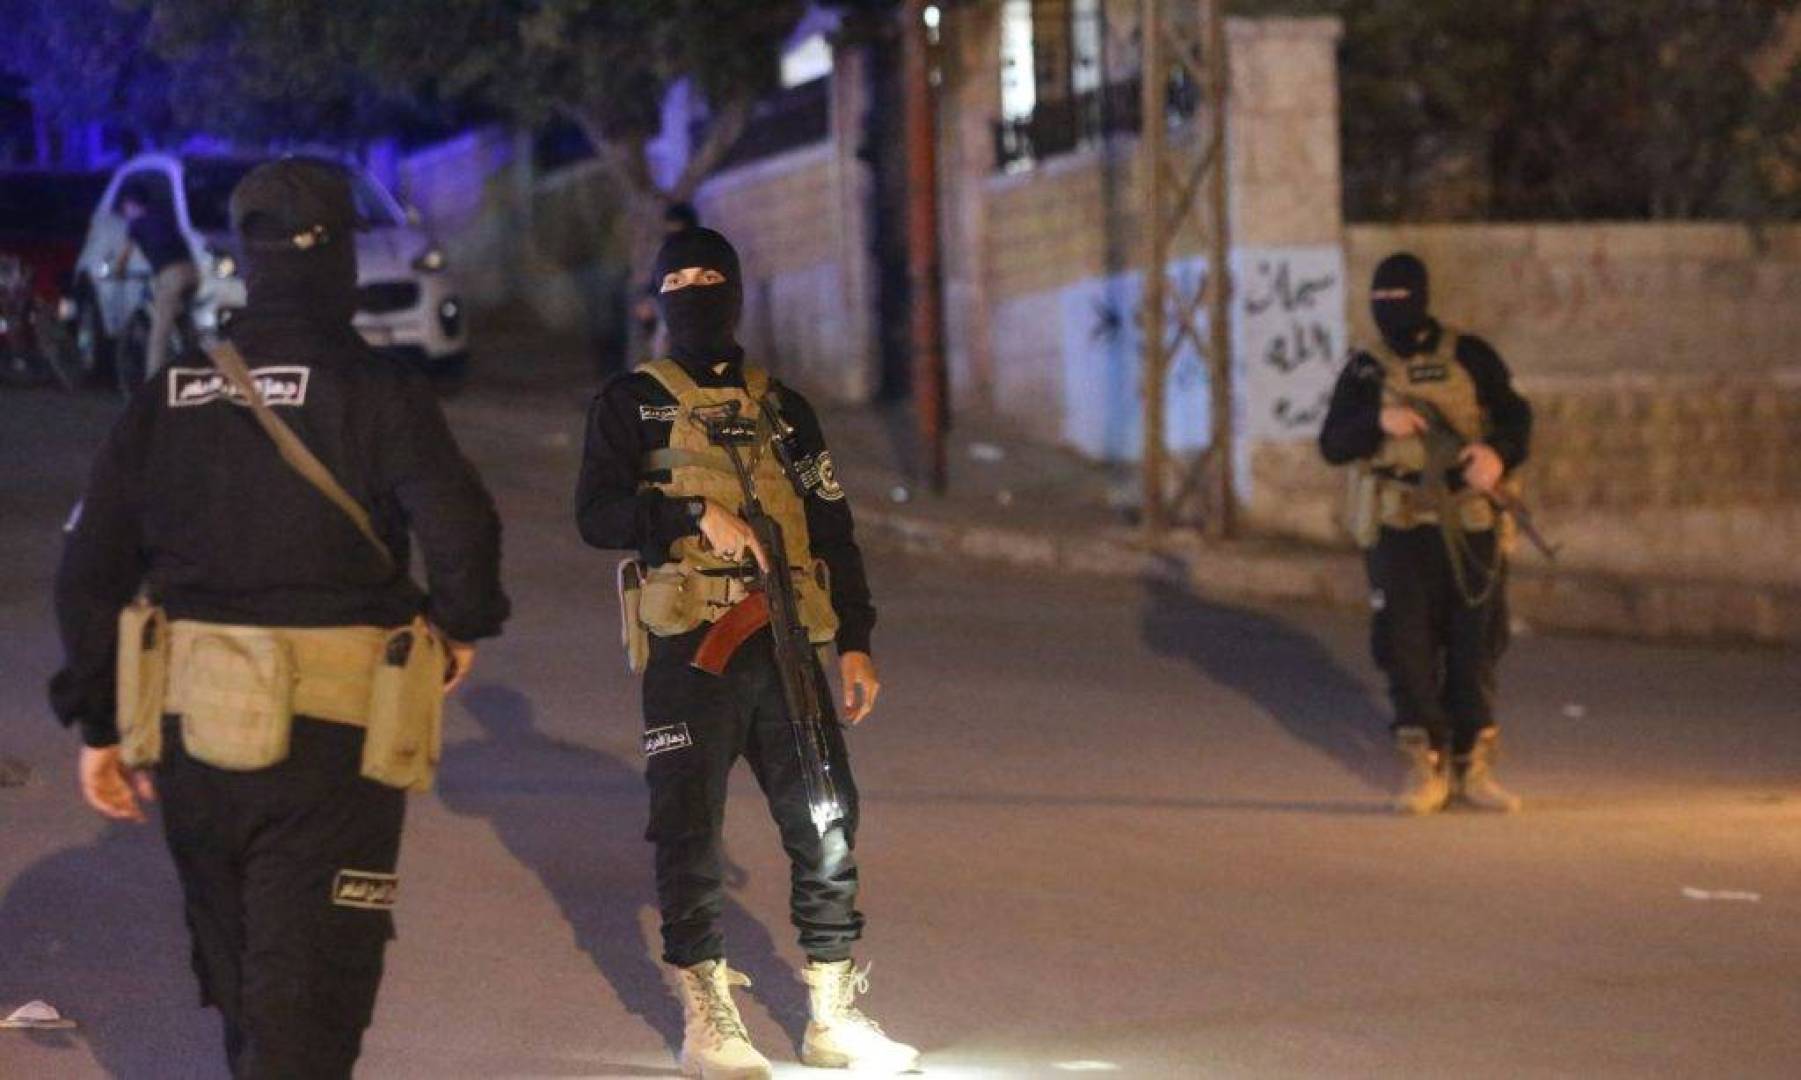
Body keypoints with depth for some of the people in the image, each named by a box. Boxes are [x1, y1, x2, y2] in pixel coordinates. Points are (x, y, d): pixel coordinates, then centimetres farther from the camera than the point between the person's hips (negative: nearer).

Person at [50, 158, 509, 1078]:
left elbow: (89, 571, 6)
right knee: (304, 1002, -2)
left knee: (236, 977, 22)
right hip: (329, 745, -5)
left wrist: (99, 725, 13)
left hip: (189, 737, 5)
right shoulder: (374, 392, -8)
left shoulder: (166, 400, 6)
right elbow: (460, 526, -21)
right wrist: (459, 626, 0)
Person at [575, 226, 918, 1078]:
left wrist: (855, 641, 10)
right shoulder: (632, 403, 7)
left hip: (786, 648, 3)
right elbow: (596, 515, -4)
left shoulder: (783, 409, 18)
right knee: (690, 833, -3)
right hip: (690, 651, -3)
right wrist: (696, 513, -16)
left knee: (828, 827, 2)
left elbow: (833, 530, 18)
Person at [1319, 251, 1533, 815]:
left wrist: (1498, 453, -22)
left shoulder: (1470, 356, 4)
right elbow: (1333, 445, -1)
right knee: (1407, 645, -3)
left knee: (1475, 644, 5)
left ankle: (1473, 767, 16)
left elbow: (1516, 416, 0)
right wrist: (1378, 420, -20)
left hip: (1471, 527, 0)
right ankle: (1424, 768, 4)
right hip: (1401, 530, 0)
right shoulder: (1365, 371, 5)